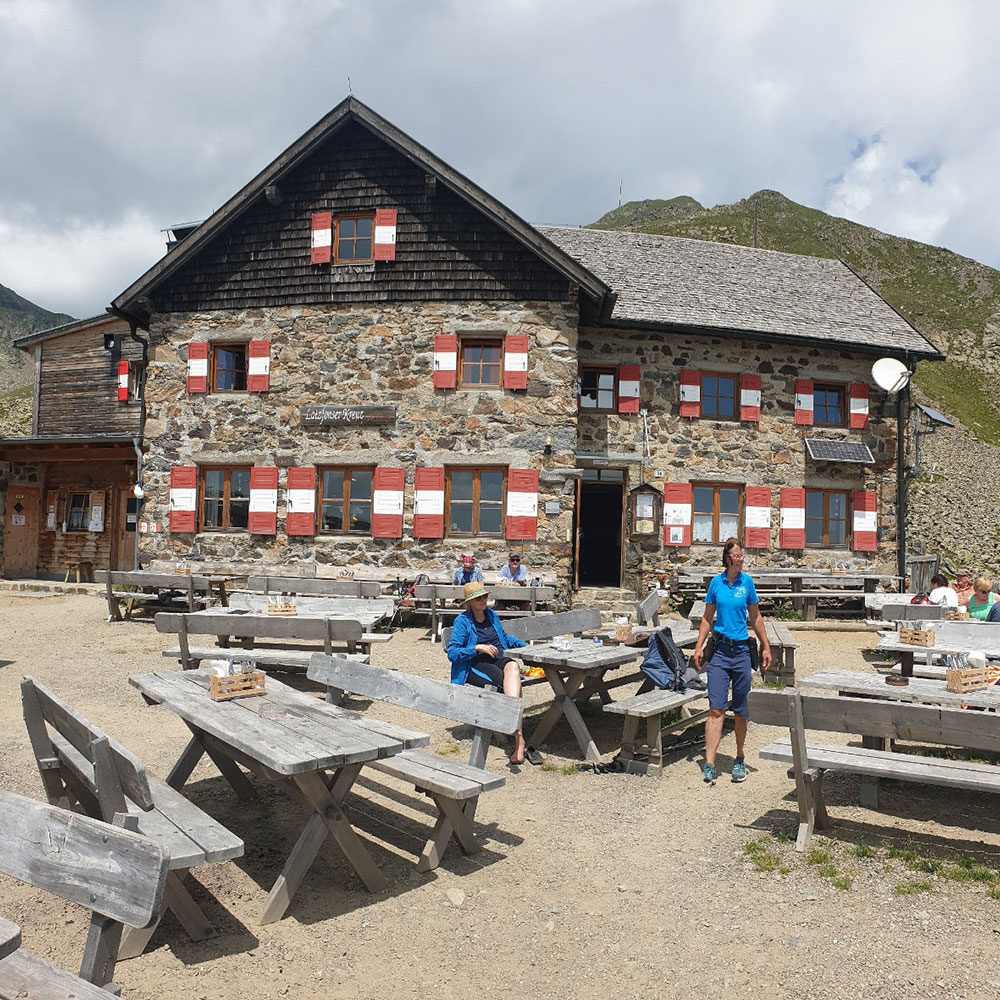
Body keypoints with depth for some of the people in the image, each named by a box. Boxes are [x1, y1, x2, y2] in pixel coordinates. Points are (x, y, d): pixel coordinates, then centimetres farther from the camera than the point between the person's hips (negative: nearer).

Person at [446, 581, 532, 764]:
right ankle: (519, 738, -37)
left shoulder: (491, 615, 19)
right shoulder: (462, 621, 2)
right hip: (475, 665, -4)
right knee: (511, 685, -32)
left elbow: (504, 637, 36)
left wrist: (523, 645, 20)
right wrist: (477, 648, -16)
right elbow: (452, 653, -6)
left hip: (498, 659, 4)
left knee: (512, 666, -35)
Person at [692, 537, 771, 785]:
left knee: (741, 710, 9)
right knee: (716, 709, -7)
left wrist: (766, 647, 9)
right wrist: (699, 646, 3)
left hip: (741, 651, 0)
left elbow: (755, 618, 10)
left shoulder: (747, 582, 2)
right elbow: (707, 617, 9)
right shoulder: (716, 582, 3)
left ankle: (740, 759, 26)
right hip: (720, 650, 0)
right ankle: (709, 764, -8)